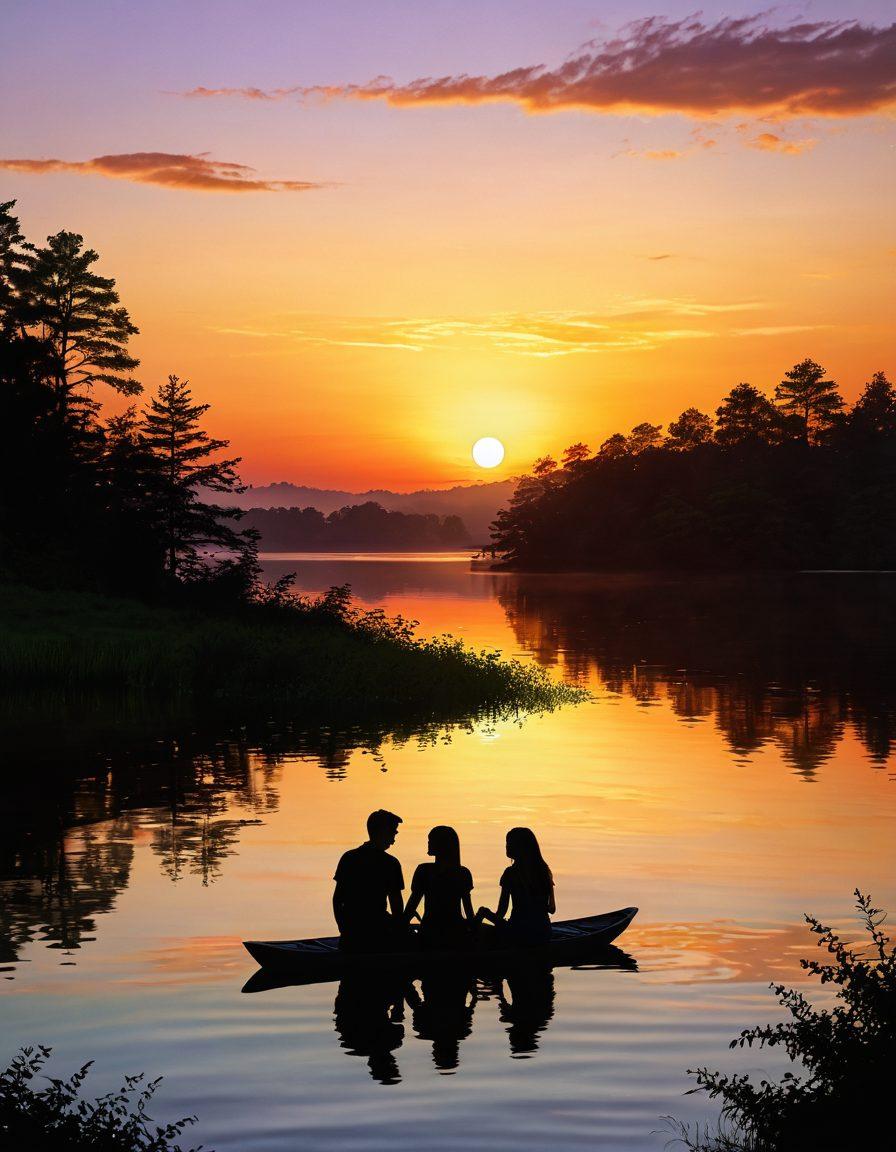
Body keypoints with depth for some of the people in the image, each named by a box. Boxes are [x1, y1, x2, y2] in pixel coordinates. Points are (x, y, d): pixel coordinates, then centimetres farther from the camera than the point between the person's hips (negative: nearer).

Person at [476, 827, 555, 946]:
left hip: (521, 934, -6)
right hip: (544, 934, 6)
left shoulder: (511, 873, -9)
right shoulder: (544, 870, 5)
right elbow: (552, 909, 10)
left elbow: (501, 912, -8)